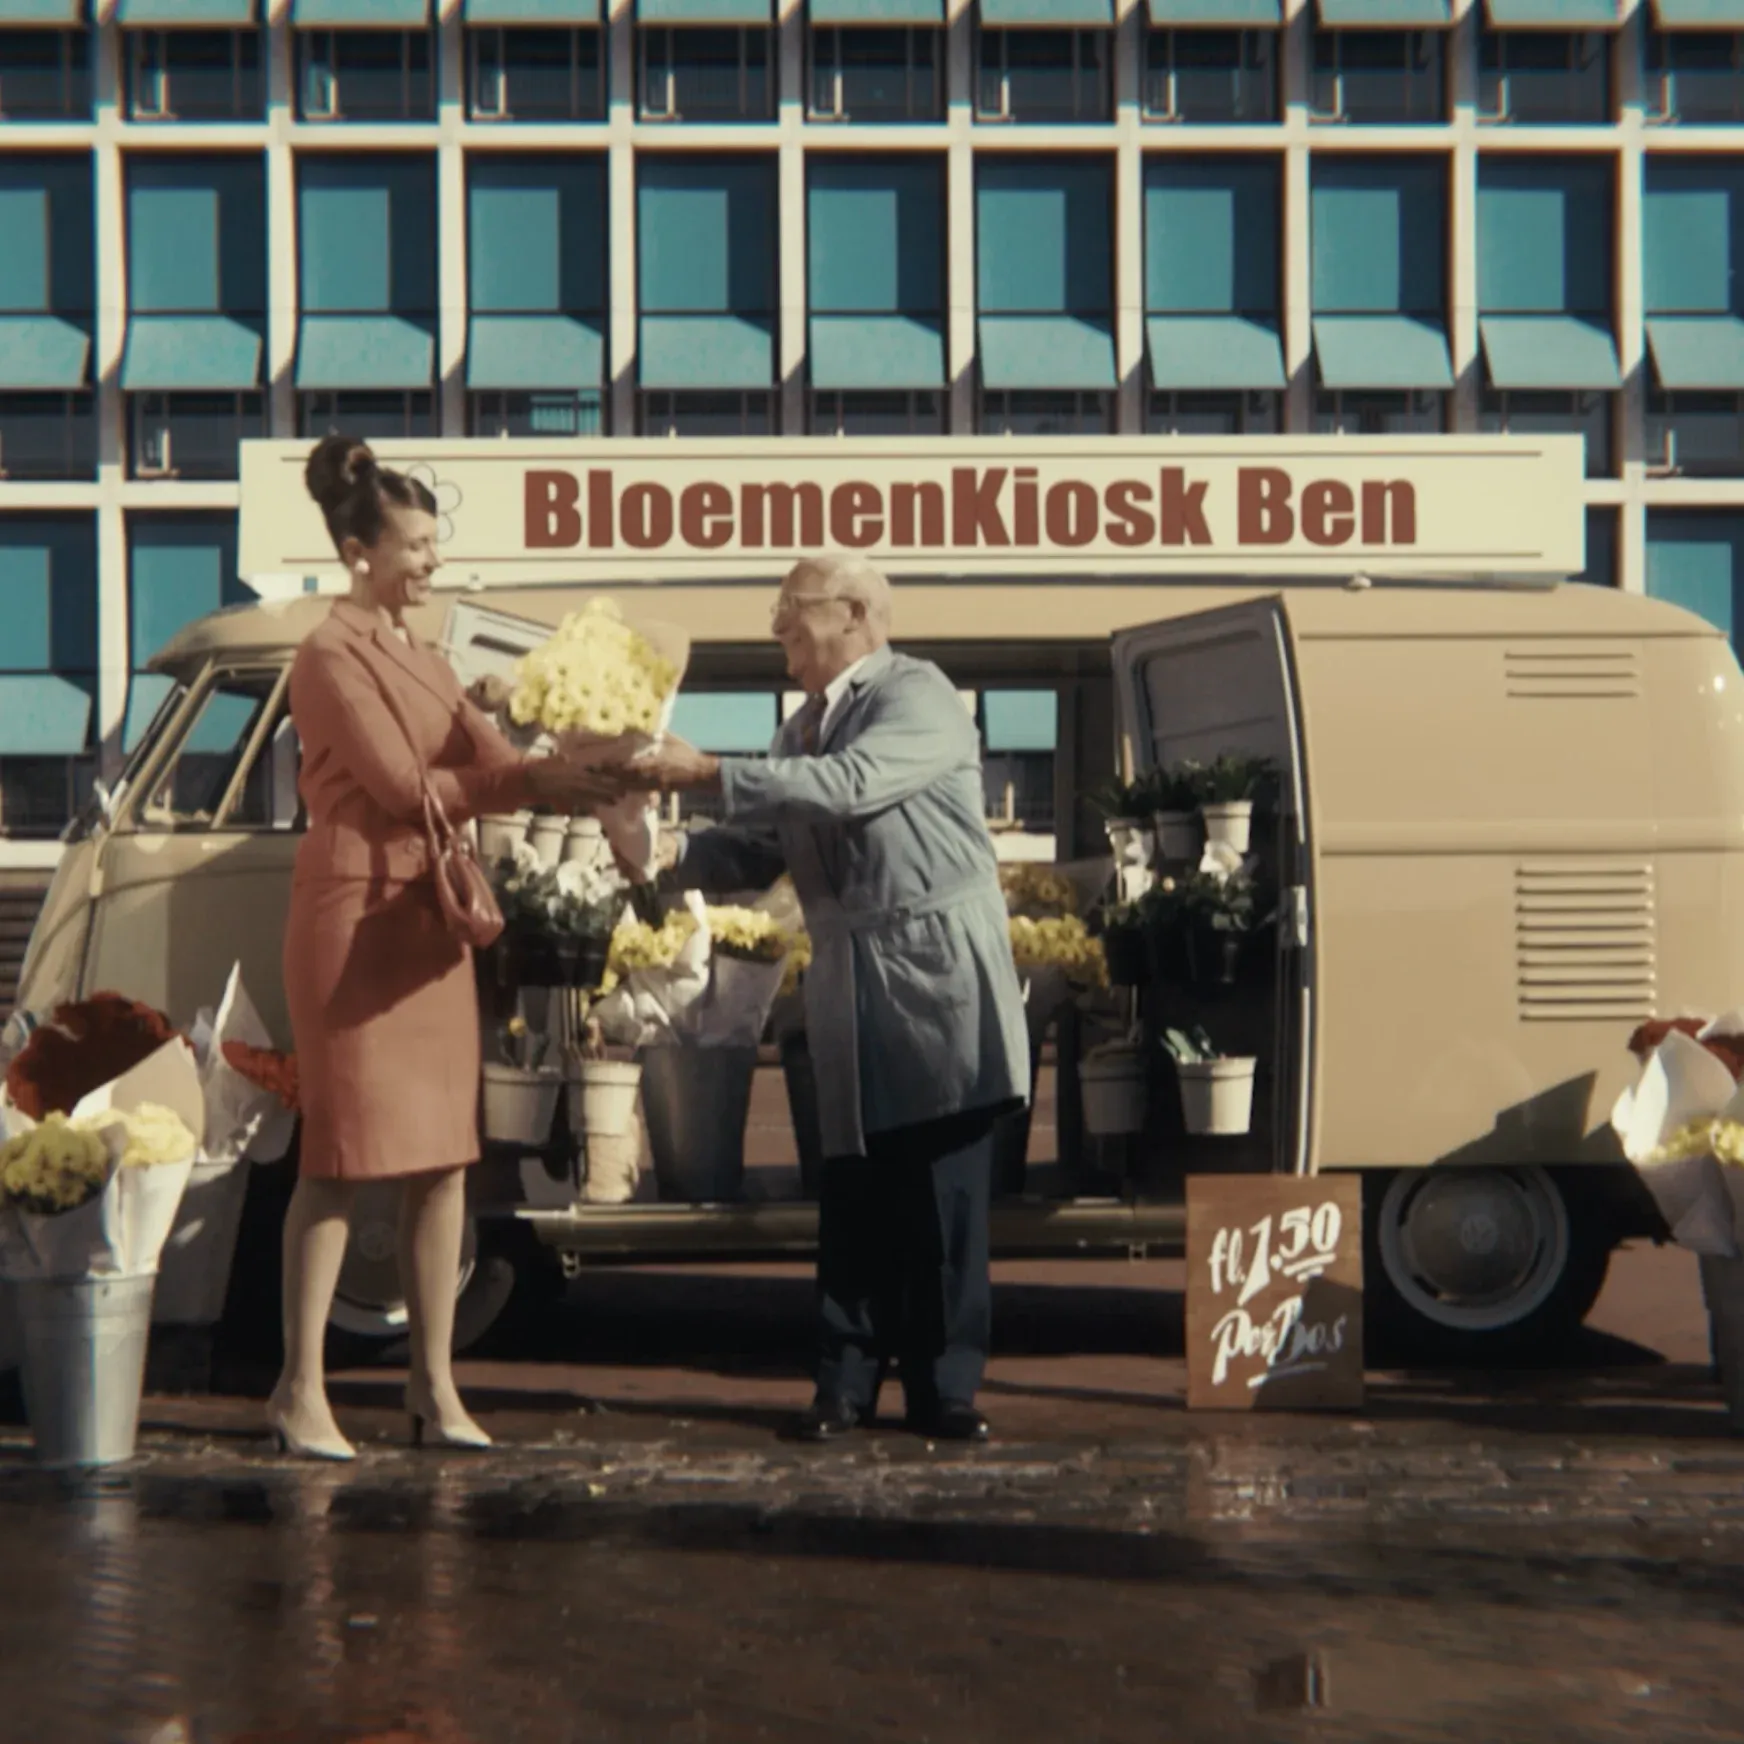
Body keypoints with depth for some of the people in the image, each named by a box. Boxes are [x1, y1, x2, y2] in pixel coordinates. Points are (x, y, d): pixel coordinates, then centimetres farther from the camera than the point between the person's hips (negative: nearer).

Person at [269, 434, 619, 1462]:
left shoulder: (424, 660, 17)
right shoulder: (332, 658, -8)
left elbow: (496, 763, 6)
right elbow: (403, 785, -16)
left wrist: (588, 782, -11)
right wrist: (533, 782, -16)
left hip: (431, 920, 8)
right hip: (358, 917, -8)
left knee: (442, 1154, 7)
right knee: (344, 1154, -5)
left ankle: (434, 1383, 13)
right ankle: (302, 1387, 3)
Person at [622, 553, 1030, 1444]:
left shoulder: (919, 697, -8)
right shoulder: (803, 728, 16)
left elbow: (851, 785, -24)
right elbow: (757, 853, 12)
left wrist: (711, 772, -23)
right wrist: (668, 857, -6)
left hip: (937, 977, -6)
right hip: (847, 988, 7)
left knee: (945, 1188, 0)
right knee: (852, 1188, 8)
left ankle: (944, 1387, 7)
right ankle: (846, 1382, 14)